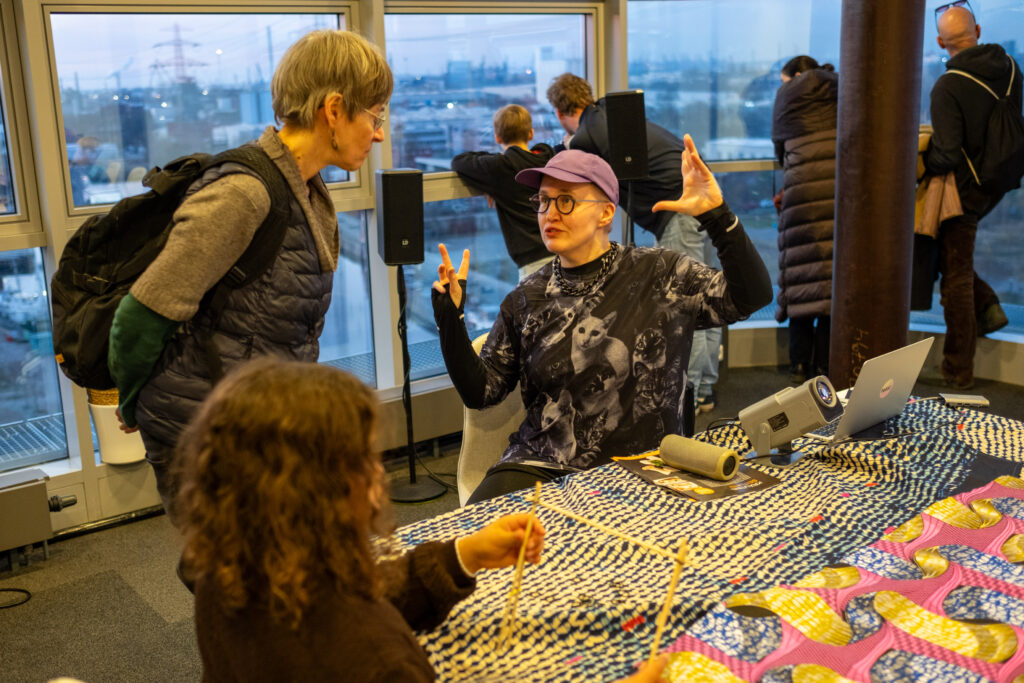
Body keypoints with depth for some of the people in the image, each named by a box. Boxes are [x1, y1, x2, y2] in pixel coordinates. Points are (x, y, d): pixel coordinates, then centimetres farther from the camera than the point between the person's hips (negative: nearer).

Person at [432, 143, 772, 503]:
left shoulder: (660, 275, 0)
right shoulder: (528, 299, 7)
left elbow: (752, 296, -10)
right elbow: (479, 391, 8)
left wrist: (717, 215, -19)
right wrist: (450, 316, -4)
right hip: (542, 468, 2)